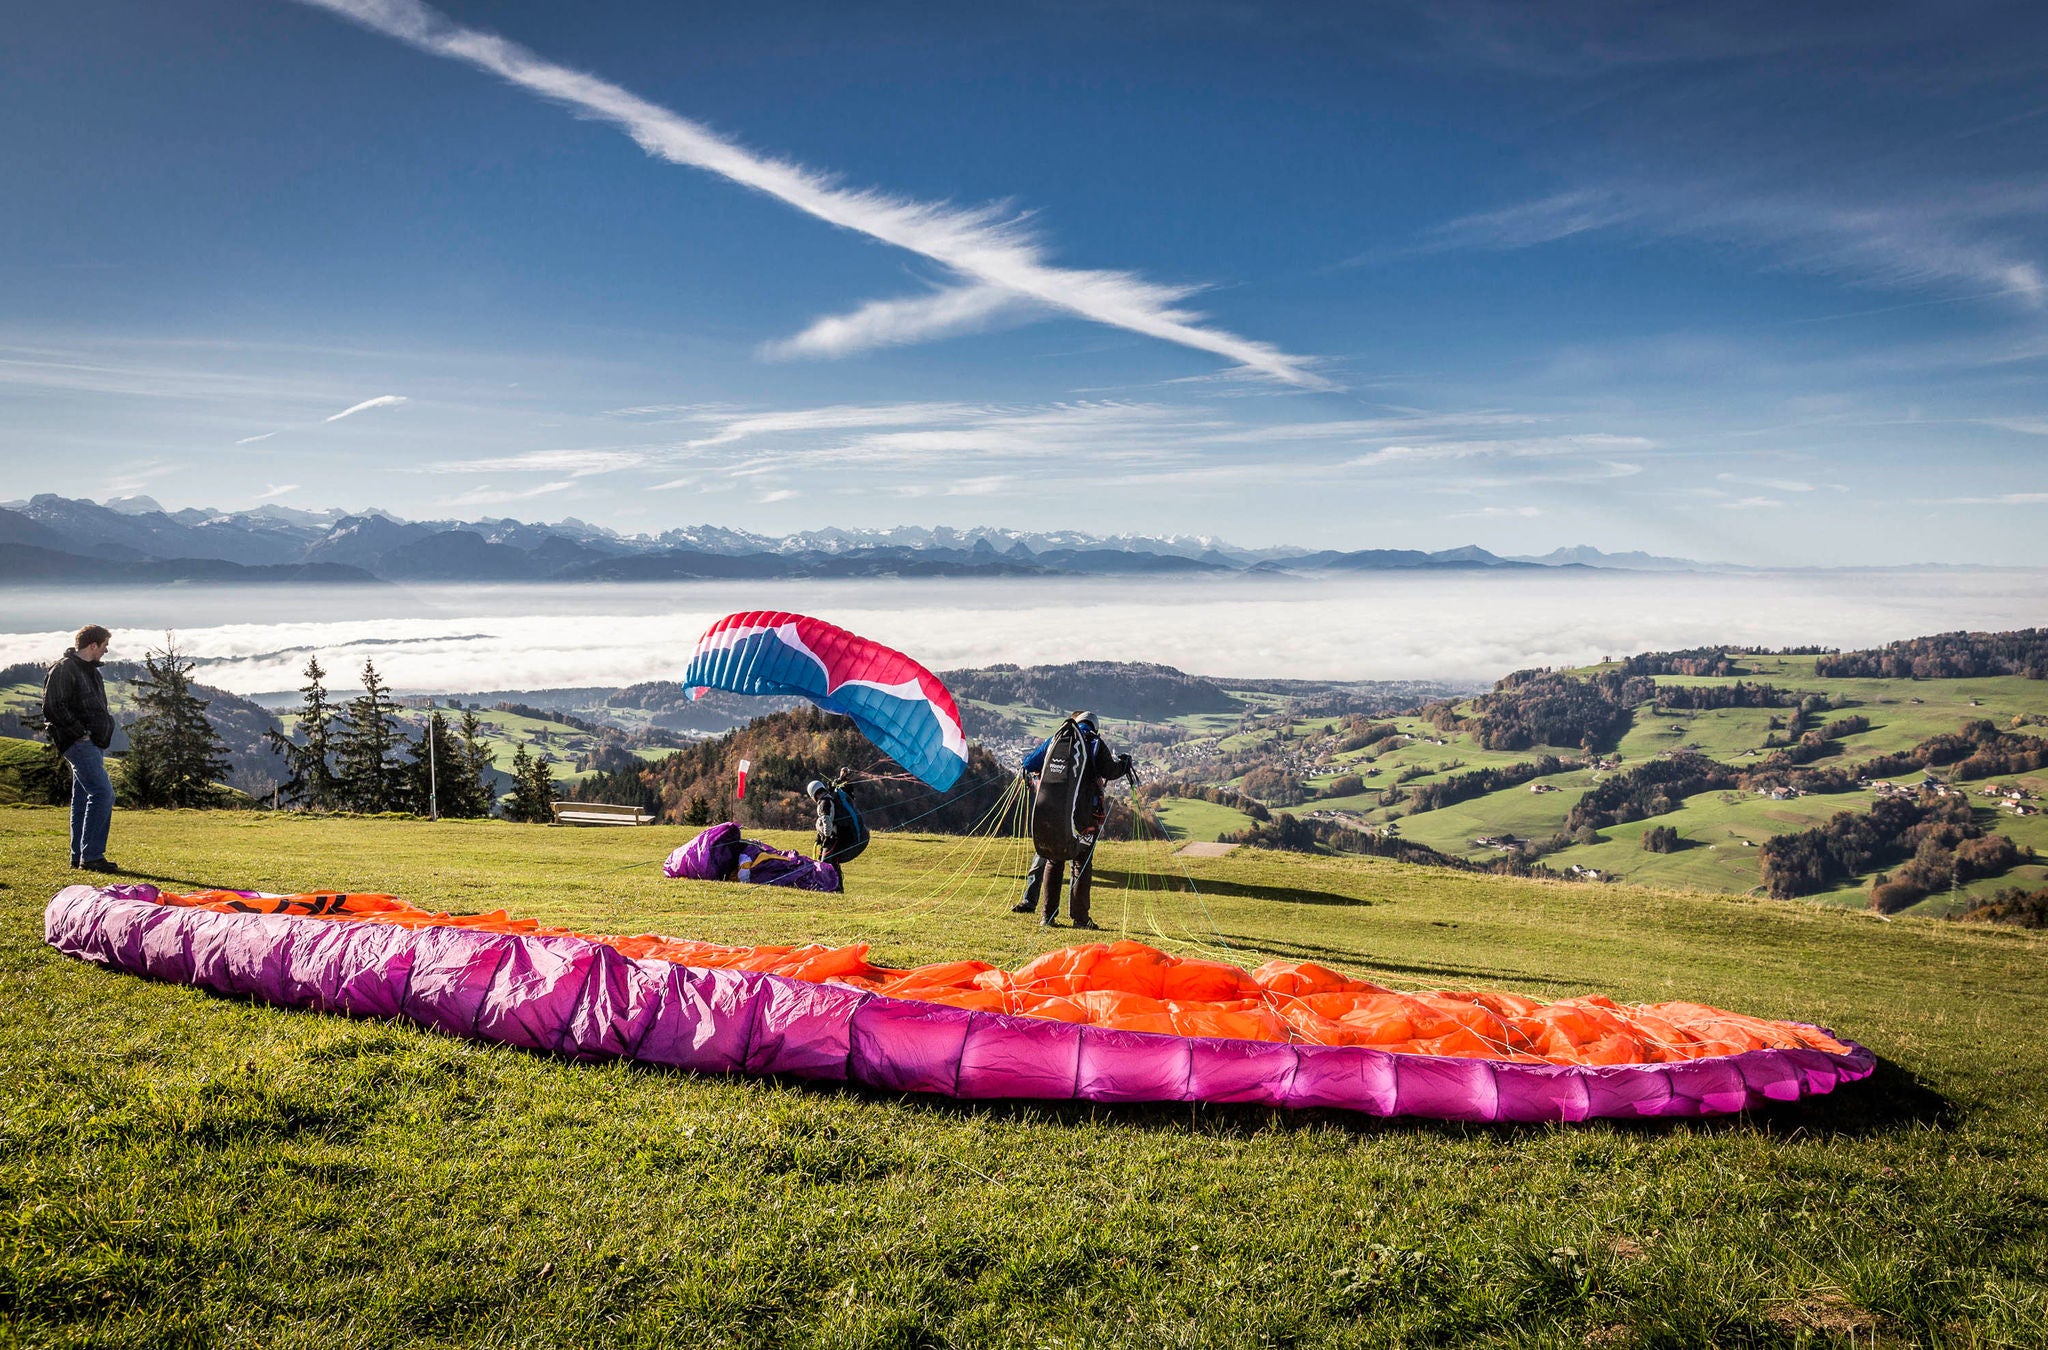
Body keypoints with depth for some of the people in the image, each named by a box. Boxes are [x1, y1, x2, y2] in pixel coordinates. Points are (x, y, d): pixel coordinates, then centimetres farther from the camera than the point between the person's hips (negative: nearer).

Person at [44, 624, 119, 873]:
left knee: (83, 798, 12)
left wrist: (103, 733, 13)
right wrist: (80, 732, -17)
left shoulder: (90, 670, 19)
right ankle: (92, 855, -14)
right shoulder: (64, 669, -11)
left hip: (93, 744, 10)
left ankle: (79, 856, 18)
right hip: (78, 742, -10)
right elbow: (53, 707, -17)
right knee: (103, 793, -16)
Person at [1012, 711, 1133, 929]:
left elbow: (1028, 764, 12)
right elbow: (1111, 773, -3)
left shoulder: (1056, 740, 10)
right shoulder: (1096, 744, 2)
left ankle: (1049, 916, 8)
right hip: (1084, 812, -3)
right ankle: (1080, 917, 0)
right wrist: (1123, 764, 17)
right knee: (1082, 863, 3)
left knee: (1053, 861, 10)